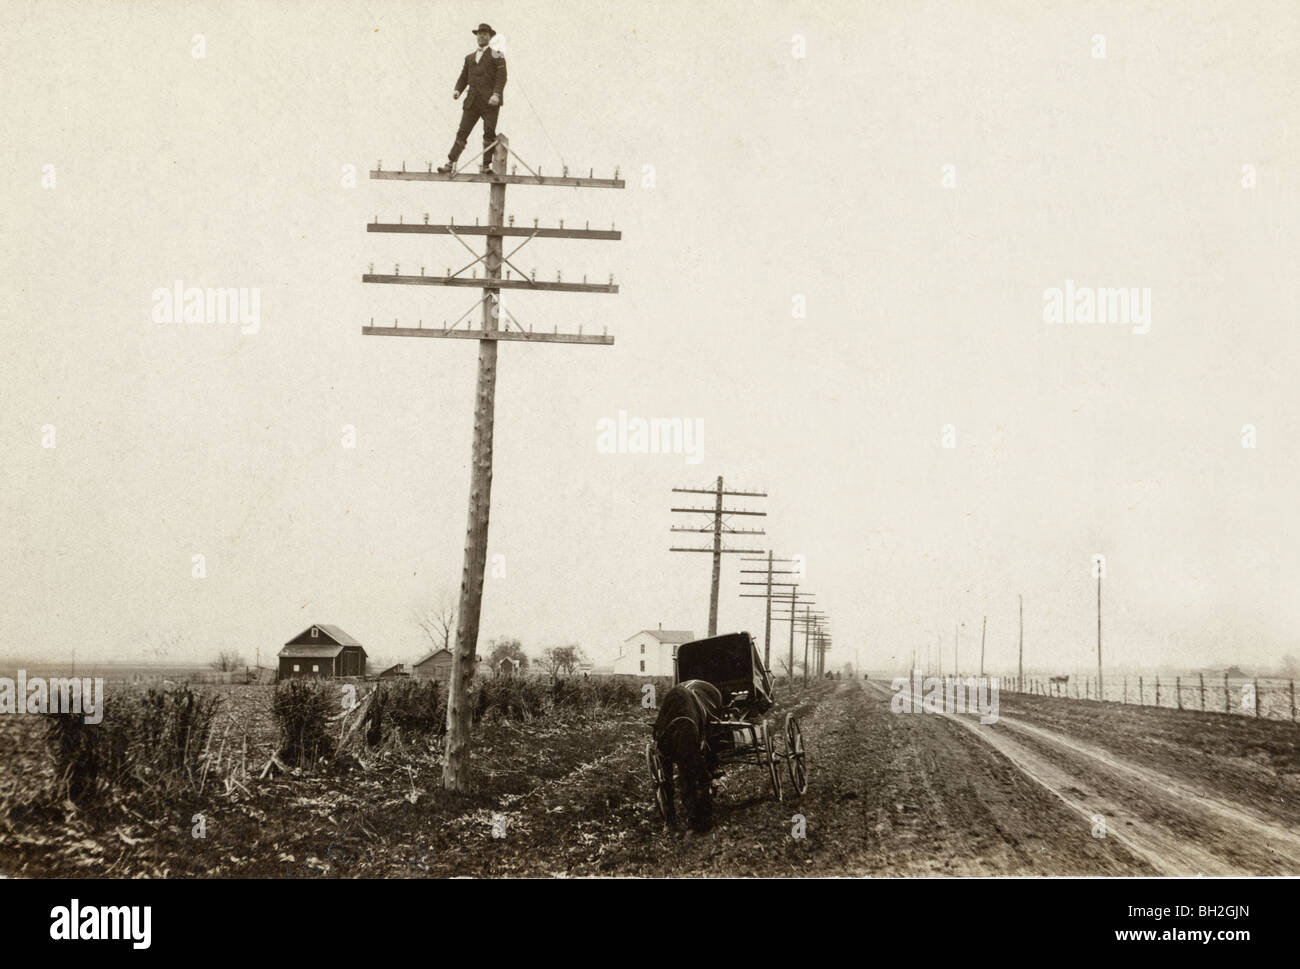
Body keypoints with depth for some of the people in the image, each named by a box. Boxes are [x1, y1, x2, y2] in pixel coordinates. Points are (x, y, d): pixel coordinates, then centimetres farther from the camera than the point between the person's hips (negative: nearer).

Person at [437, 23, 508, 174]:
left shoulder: (496, 55, 5)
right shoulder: (469, 57, 22)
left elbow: (502, 77, -5)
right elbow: (463, 77, 20)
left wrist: (496, 94, -19)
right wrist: (457, 90, 0)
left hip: (490, 100, -4)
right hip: (472, 101, 4)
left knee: (489, 132, -5)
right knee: (462, 132, -1)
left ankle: (486, 165, 2)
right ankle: (451, 163, -3)